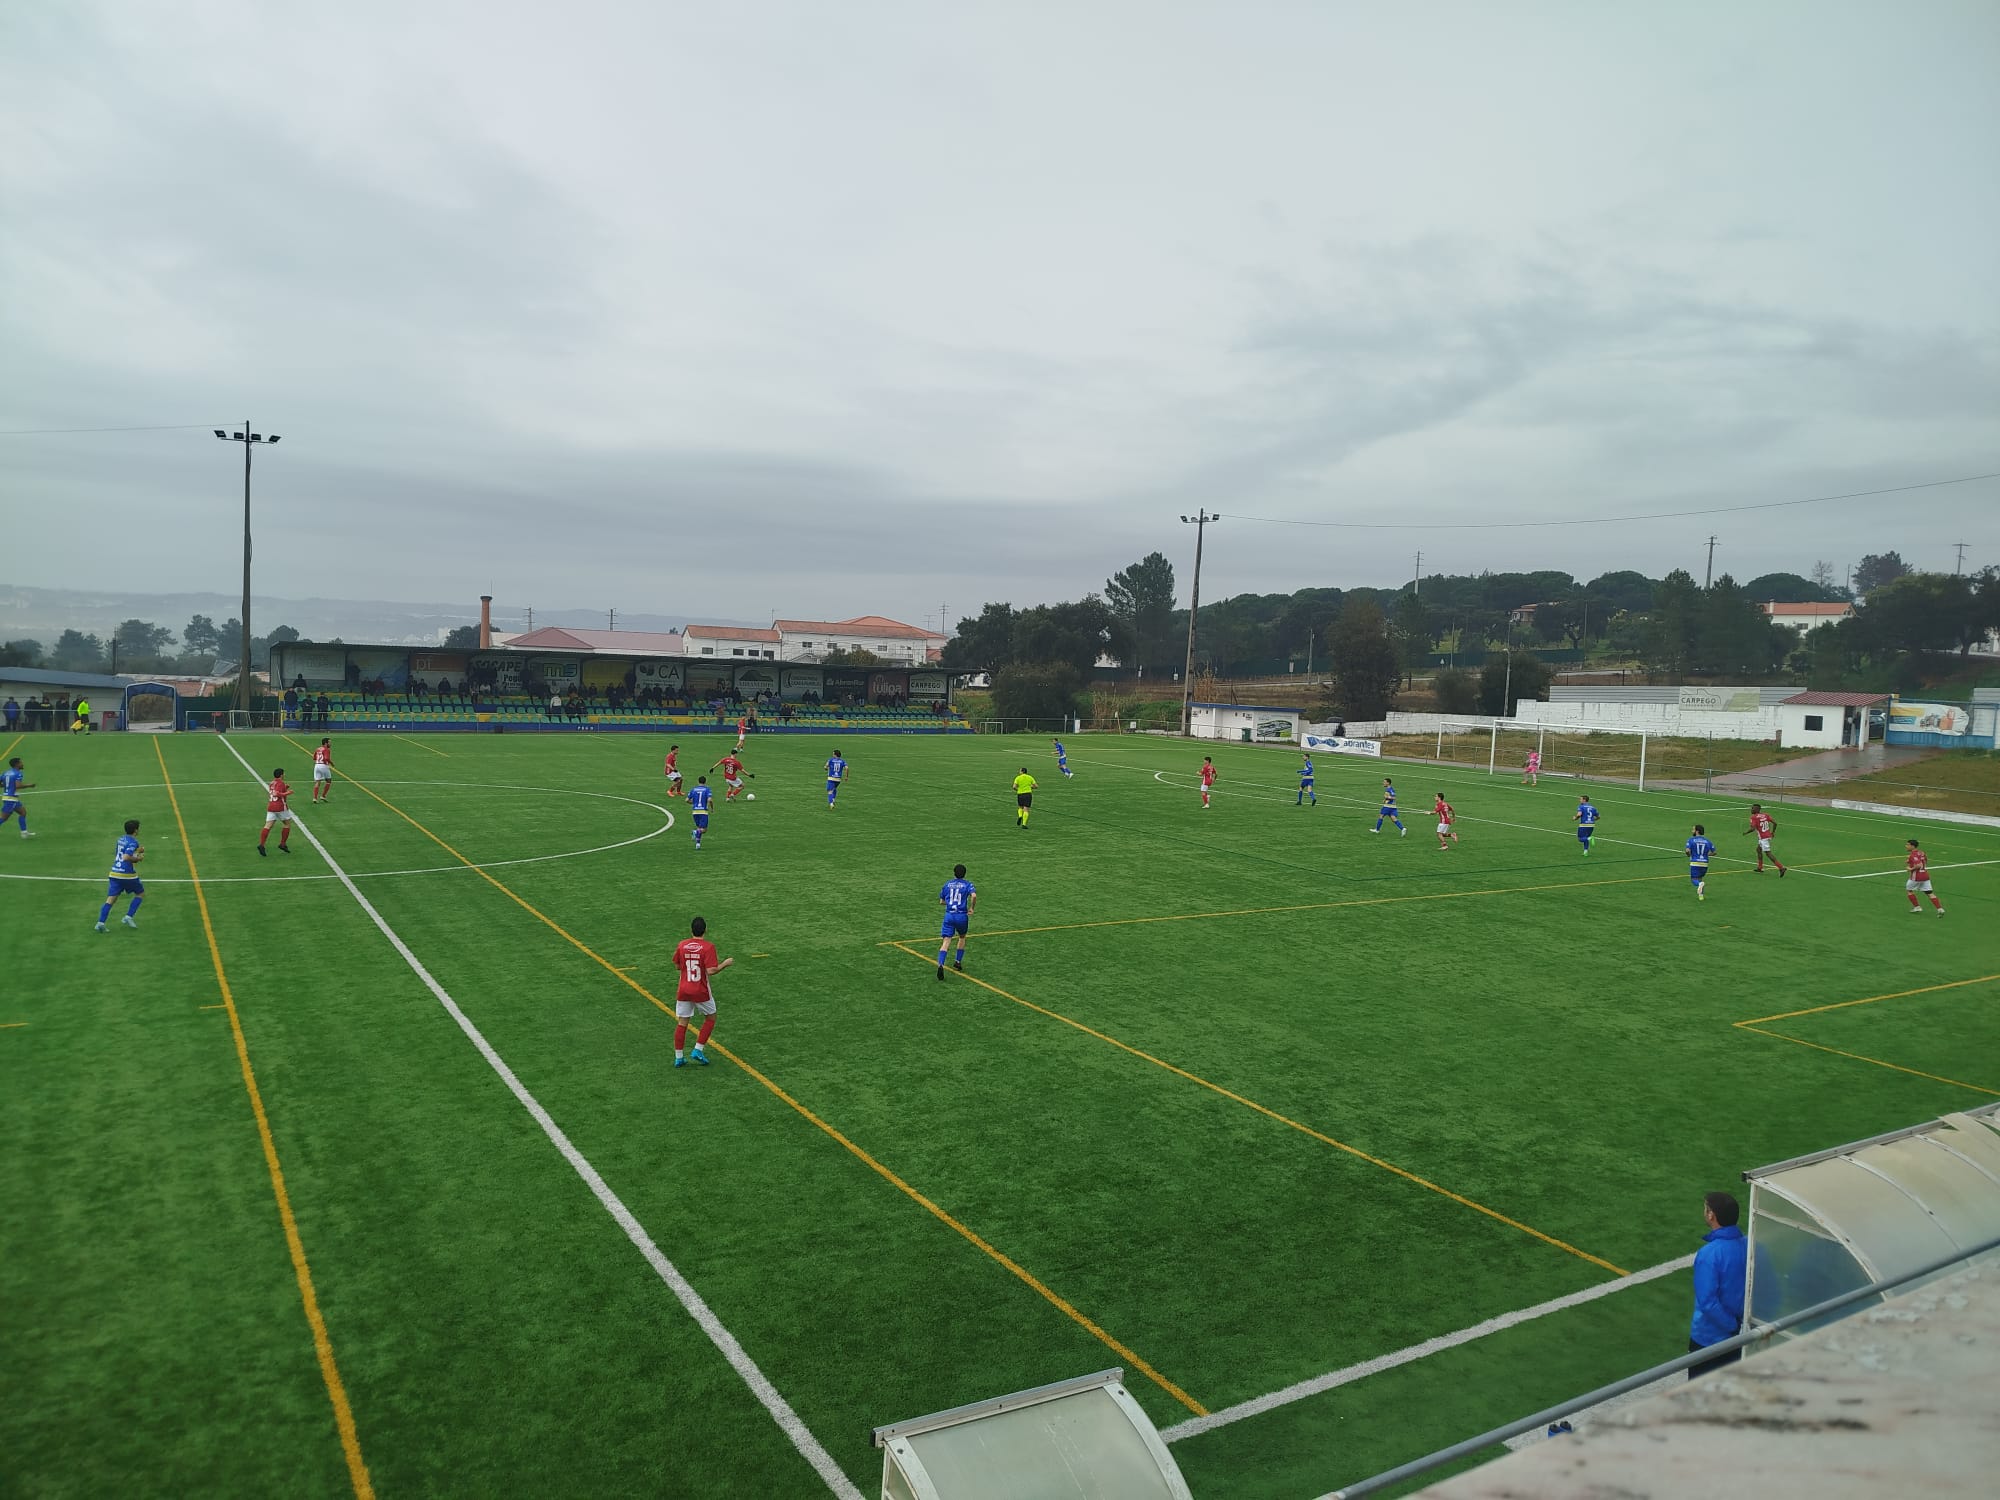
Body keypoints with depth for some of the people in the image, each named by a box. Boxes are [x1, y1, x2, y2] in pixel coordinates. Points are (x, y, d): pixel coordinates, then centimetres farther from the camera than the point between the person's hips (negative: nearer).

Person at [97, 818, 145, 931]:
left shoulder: (121, 839, 14)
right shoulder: (133, 842, -12)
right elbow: (126, 857, -24)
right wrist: (138, 858, -8)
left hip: (115, 873, 7)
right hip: (127, 874, -7)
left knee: (110, 899, 3)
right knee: (140, 893, 15)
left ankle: (100, 922, -9)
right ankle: (129, 917, 6)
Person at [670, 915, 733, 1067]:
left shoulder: (682, 945, -1)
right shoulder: (708, 947, -14)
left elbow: (677, 967, 10)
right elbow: (711, 971, -20)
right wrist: (725, 964, -6)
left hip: (683, 990, 4)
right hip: (701, 992, -4)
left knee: (682, 1023, 9)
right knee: (710, 1018, 17)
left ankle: (678, 1057, 12)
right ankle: (698, 1050, 10)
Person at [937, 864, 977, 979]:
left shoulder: (947, 884, 12)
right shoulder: (967, 884, 2)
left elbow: (942, 901, 18)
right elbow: (974, 896, -17)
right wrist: (971, 908, -3)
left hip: (949, 915, 1)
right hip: (962, 915, -1)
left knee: (945, 942, -7)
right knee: (962, 937, 27)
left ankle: (940, 965, -27)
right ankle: (958, 962, 28)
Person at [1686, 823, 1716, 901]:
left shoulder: (1691, 840, -4)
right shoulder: (1708, 841, 7)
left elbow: (1687, 851, -15)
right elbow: (1714, 852, 9)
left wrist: (1689, 855, 6)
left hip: (1695, 863, -4)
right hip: (1705, 863, 4)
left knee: (1694, 880, 3)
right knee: (1700, 878, 22)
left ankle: (1700, 884, -30)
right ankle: (1701, 895, 16)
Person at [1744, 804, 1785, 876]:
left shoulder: (1754, 817, -12)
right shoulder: (1765, 815, 8)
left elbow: (1752, 829, -21)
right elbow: (1775, 823, 5)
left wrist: (1746, 832, -3)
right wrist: (1773, 832, 19)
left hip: (1763, 838, -9)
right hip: (1768, 836, 9)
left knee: (1768, 853, -7)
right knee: (1758, 849, 23)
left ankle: (1781, 868, -14)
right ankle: (1760, 868, 28)